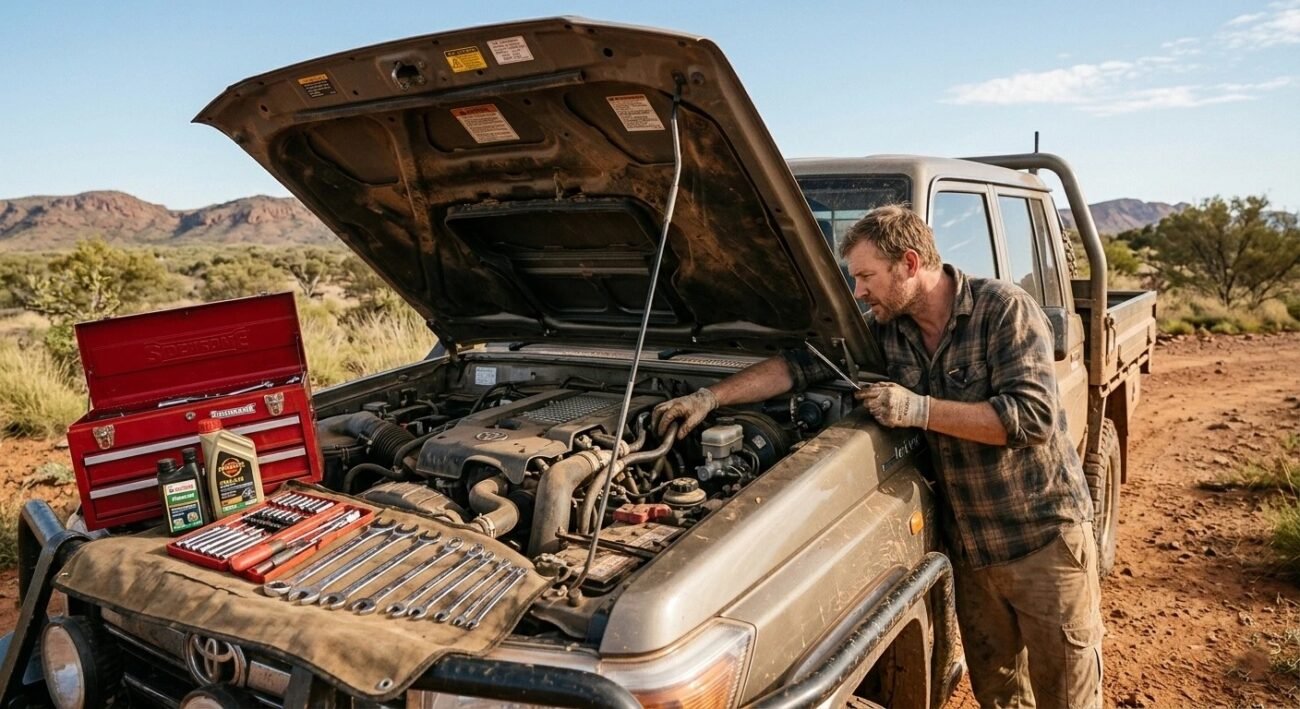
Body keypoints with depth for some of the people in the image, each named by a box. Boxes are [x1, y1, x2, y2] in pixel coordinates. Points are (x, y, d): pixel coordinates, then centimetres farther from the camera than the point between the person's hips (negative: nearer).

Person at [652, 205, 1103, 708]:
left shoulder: (1003, 309, -16)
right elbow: (801, 364, 2)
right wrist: (709, 397, -4)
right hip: (969, 543, 5)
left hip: (1044, 534, -5)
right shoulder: (884, 330, 1)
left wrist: (919, 410, -24)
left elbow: (1033, 417, -24)